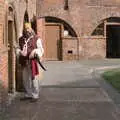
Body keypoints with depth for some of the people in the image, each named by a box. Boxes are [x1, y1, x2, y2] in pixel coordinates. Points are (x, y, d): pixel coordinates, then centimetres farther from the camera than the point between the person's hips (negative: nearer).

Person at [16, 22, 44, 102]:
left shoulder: (36, 39, -1)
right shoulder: (21, 39, 12)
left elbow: (41, 49, -1)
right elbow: (19, 49, 18)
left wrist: (37, 53, -22)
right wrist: (19, 51, -5)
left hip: (33, 62, -5)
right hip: (24, 62, 5)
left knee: (34, 78, -5)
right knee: (26, 79, 10)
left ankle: (35, 95, 3)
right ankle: (28, 94, 22)